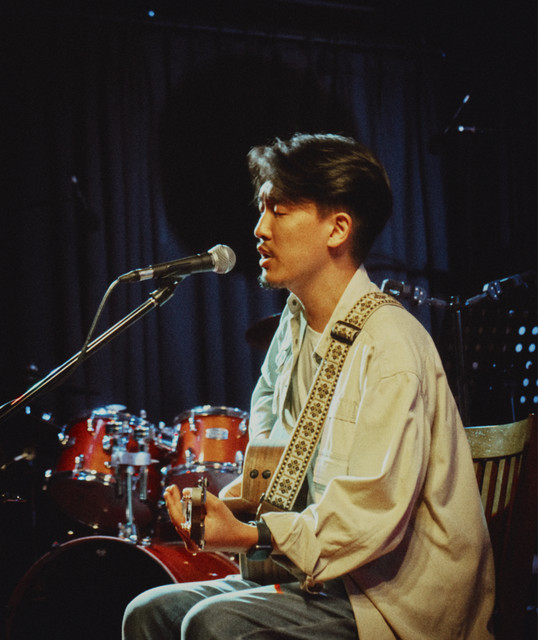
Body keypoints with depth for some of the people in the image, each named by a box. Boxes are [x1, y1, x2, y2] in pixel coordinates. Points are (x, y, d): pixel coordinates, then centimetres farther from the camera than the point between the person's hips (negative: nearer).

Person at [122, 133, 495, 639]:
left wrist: (252, 536, -28)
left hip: (403, 599, -9)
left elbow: (373, 514, -26)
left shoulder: (389, 346, -20)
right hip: (323, 580, 9)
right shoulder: (296, 323, 10)